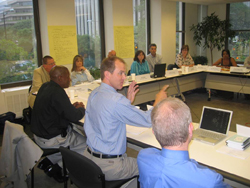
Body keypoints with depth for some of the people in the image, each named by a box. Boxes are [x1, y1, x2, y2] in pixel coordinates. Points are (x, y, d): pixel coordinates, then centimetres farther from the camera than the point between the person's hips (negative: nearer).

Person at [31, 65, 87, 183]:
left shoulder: (45, 87, 5)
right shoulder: (57, 92, -25)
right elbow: (74, 117, -23)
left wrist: (72, 106, 5)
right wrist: (81, 108, -1)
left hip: (40, 133, 10)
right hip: (51, 139, -9)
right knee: (87, 143, -1)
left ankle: (48, 161, 15)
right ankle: (57, 168, 3)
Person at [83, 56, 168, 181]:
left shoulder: (94, 94, 2)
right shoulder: (116, 100, -26)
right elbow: (148, 120, -17)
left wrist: (128, 101, 8)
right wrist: (158, 100, -1)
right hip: (107, 165, -8)